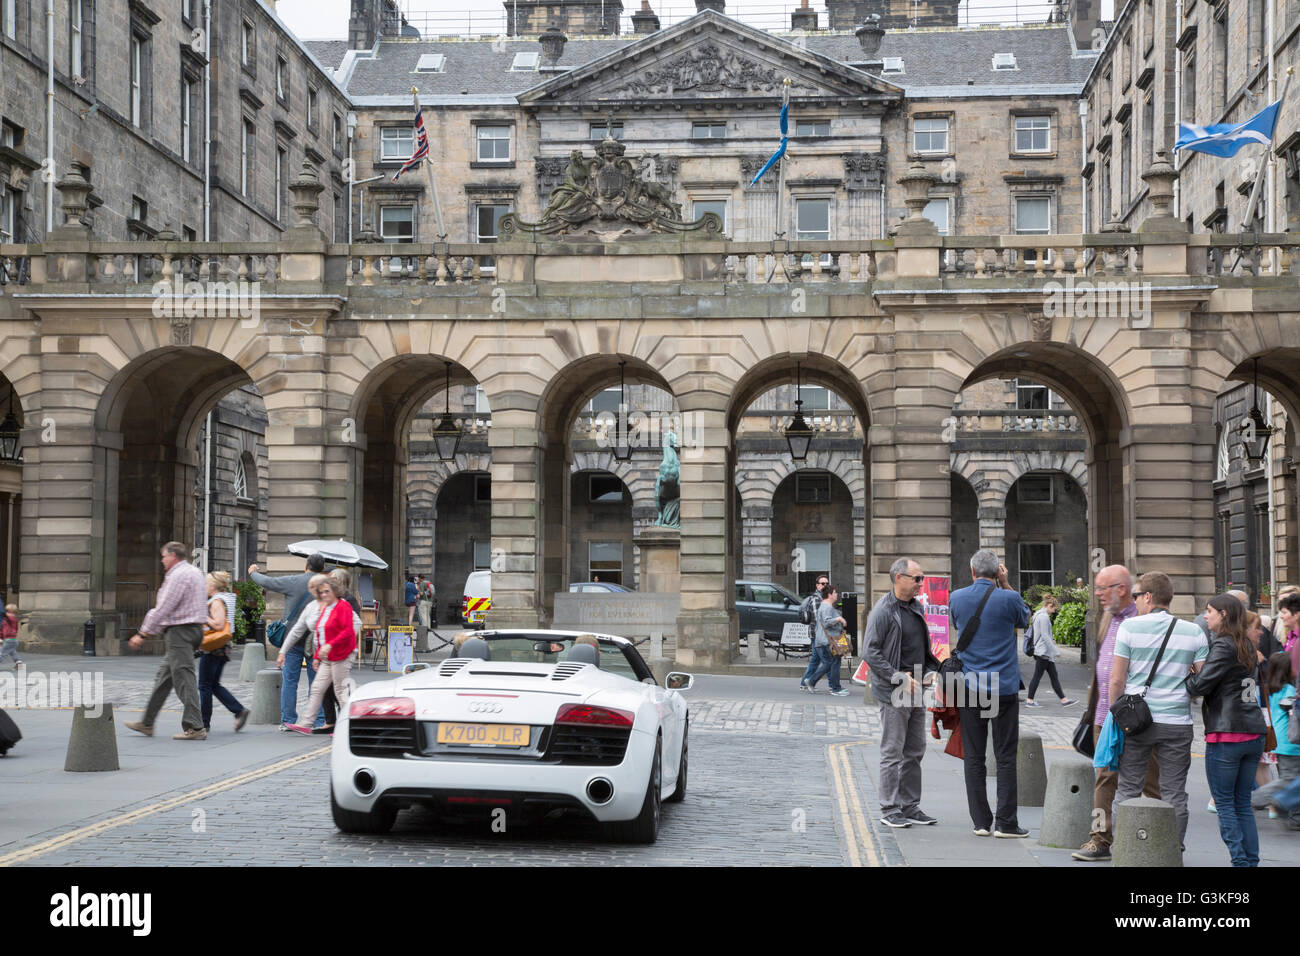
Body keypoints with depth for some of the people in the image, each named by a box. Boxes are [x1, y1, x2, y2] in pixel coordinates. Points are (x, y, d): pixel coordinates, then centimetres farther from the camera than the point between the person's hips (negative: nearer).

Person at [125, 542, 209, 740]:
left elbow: (163, 609, -18)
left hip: (179, 632, -10)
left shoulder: (178, 576, -15)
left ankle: (195, 728, -11)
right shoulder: (195, 572, 17)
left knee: (184, 679, -9)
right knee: (164, 677, 16)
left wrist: (143, 634, -13)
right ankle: (147, 723, 23)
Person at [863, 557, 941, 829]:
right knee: (892, 753, -3)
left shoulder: (916, 607, 13)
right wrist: (899, 677, -20)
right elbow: (870, 652, -16)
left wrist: (930, 671, 5)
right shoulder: (883, 611, -13)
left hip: (916, 691, 8)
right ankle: (890, 810, 3)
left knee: (915, 752, 12)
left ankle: (910, 806, 21)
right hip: (893, 693, -8)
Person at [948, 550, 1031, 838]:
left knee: (973, 757, 7)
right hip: (1004, 687, -2)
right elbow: (1023, 619, 13)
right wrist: (1006, 585, 12)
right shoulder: (1009, 598, -8)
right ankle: (1005, 822, 1)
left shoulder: (956, 598, 0)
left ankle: (980, 821, 9)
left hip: (970, 687, 2)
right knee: (1005, 757, 2)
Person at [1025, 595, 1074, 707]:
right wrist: (1054, 650, -18)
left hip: (1043, 651, 10)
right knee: (1037, 676, -3)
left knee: (1054, 676, 10)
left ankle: (1064, 699, 12)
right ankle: (1029, 700, 2)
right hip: (1044, 652, -10)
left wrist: (1050, 641, 22)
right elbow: (1045, 635, -20)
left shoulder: (1038, 615, 15)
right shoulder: (1044, 617, -16)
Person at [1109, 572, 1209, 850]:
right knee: (1174, 794, 7)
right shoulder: (1194, 632, 2)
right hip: (1177, 722, 1)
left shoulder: (1130, 627, -4)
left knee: (1127, 790, 7)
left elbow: (1117, 680, -4)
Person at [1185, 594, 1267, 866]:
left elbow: (1200, 685, -16)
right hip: (1254, 734, 8)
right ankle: (1251, 860, 10)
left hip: (1226, 735, -8)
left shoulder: (1223, 646, -11)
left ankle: (1240, 859, -3)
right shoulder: (1247, 646, 15)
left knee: (1224, 802, 1)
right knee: (1243, 803, 12)